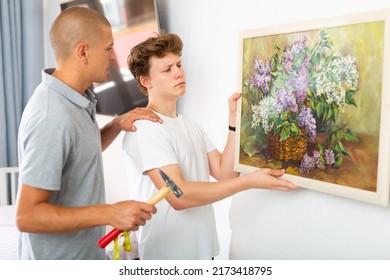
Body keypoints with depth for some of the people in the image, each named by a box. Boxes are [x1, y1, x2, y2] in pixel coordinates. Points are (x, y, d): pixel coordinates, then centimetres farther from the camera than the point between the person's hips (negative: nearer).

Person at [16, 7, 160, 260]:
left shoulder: (75, 98, 1)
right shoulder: (52, 120, -27)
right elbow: (27, 216, -26)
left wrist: (117, 125, 0)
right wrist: (110, 213, -28)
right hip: (58, 262, -9)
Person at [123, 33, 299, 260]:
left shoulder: (191, 125, 9)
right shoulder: (144, 128, -18)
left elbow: (225, 173, 1)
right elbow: (178, 195, -26)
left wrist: (235, 120, -5)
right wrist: (250, 181, -26)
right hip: (168, 253, -8)